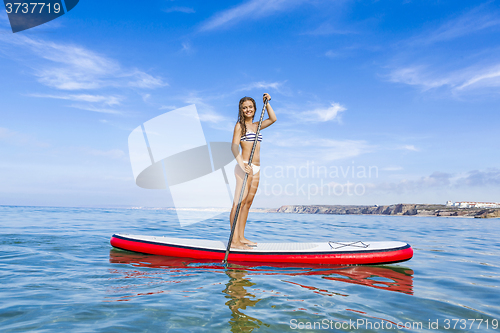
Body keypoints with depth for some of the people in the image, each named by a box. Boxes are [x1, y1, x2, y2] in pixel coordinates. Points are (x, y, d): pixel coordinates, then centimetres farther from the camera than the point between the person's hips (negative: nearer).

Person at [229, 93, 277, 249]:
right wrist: (242, 164, -27)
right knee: (239, 202, -11)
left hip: (256, 168, 8)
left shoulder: (257, 125, 20)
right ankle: (234, 240, -12)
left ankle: (241, 237, 13)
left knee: (248, 203, 7)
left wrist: (267, 102, 15)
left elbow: (273, 119, 22)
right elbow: (234, 146, -12)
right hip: (245, 167, -8)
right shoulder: (240, 125, -1)